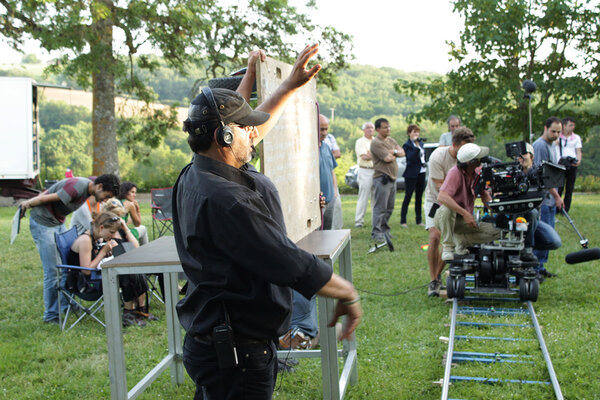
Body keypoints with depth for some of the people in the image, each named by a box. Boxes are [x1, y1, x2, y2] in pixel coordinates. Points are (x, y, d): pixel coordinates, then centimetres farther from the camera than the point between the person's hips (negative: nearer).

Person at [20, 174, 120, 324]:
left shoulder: (87, 187, 3)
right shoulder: (78, 188, -28)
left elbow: (51, 190, 10)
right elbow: (47, 198, -20)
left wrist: (29, 202, 11)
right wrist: (29, 204, -3)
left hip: (58, 223, 9)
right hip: (42, 223, -9)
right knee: (52, 272, -8)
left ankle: (66, 305, 22)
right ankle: (51, 315, 3)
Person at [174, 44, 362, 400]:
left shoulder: (193, 177, 4)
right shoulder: (226, 201, -27)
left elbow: (256, 128, 19)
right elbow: (295, 267, -24)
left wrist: (291, 85, 25)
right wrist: (349, 294, -8)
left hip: (208, 340, 10)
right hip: (238, 356, -10)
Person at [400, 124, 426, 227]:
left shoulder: (420, 143, 11)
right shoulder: (407, 145, -11)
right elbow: (410, 158, -25)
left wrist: (424, 162, 10)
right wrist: (417, 147, -34)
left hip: (421, 172, 7)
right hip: (411, 174, -7)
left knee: (419, 197, 11)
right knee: (408, 197, -5)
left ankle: (419, 220, 18)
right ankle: (403, 221, 0)